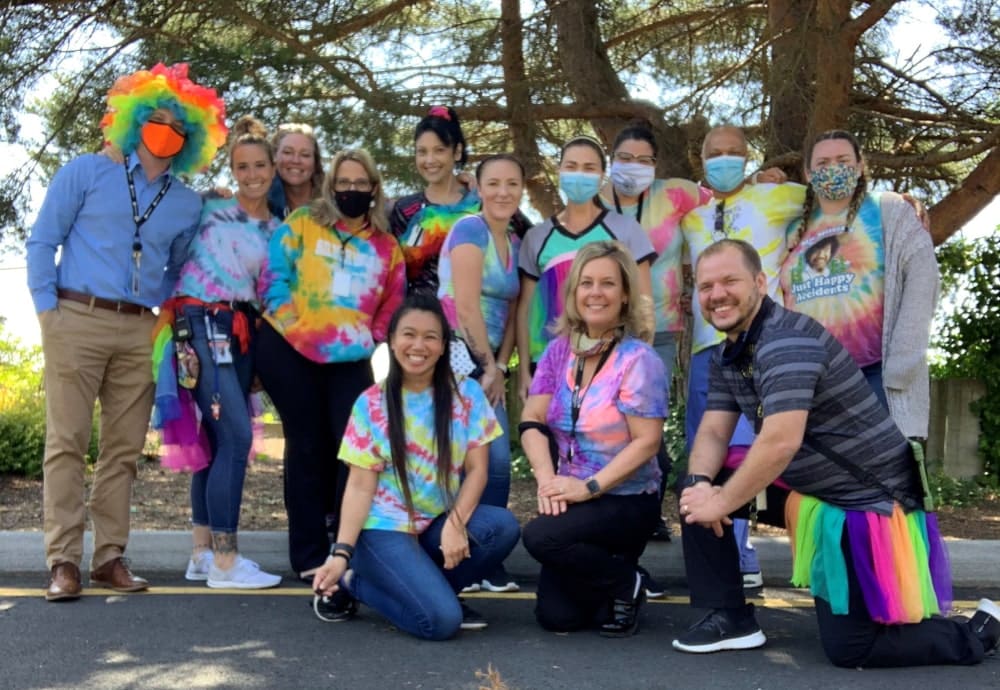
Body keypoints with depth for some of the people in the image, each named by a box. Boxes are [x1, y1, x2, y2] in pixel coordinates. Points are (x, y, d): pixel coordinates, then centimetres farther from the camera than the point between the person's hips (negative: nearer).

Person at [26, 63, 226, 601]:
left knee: (124, 449, 4)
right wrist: (47, 308, -6)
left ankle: (109, 557, 12)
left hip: (140, 332, 4)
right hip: (77, 320, -3)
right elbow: (42, 241, 3)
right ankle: (63, 561, -3)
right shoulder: (87, 172, 4)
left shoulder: (189, 205, 13)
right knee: (67, 442, -5)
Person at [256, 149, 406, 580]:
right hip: (290, 351, -2)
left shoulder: (387, 247, 11)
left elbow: (392, 307, 14)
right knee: (307, 448, 3)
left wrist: (366, 338, 1)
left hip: (349, 360, 3)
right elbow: (274, 278, -5)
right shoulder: (301, 224, 3)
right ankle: (310, 556, 12)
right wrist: (295, 328, -12)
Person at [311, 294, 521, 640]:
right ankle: (350, 583, 4)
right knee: (441, 620, -24)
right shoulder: (371, 404, -4)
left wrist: (455, 524, -19)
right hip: (386, 528, -4)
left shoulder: (467, 395, 0)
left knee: (503, 526, -27)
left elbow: (476, 470, -3)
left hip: (440, 522, 4)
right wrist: (341, 554, -17)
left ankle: (426, 587, -2)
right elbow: (360, 485, -6)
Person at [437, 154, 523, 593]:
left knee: (497, 461, 3)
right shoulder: (470, 229, -9)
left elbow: (510, 311, 14)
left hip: (487, 365, 8)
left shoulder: (515, 243, 15)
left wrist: (500, 366, 3)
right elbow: (467, 306, -15)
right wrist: (487, 365, -9)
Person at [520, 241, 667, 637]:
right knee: (555, 617, -4)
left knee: (540, 536, -28)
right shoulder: (560, 350, 3)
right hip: (572, 497, 5)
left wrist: (590, 487, -24)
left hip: (627, 500, -5)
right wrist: (547, 478, -17)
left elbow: (646, 442, -17)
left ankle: (625, 583, -2)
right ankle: (608, 579, 28)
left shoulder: (637, 360, -13)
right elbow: (531, 421, -1)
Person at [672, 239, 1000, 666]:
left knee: (849, 648, -6)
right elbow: (713, 431, 3)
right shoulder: (727, 354, 6)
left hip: (868, 500, -9)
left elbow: (781, 442, -34)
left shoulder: (787, 339, -25)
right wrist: (700, 484, -18)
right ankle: (730, 619, 6)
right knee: (698, 490, -3)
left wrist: (721, 503, -24)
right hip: (808, 487, 9)